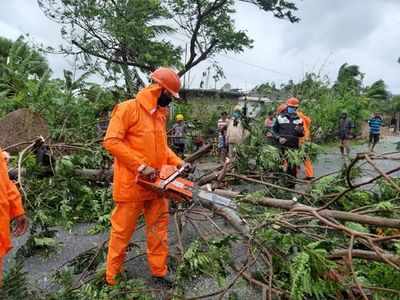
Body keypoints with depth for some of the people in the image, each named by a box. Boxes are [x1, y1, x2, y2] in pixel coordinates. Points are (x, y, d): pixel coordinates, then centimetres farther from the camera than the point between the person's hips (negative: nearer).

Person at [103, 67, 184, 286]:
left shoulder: (160, 114, 11)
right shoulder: (128, 108, -14)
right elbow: (111, 141, -20)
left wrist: (177, 162, 5)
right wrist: (141, 165, -22)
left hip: (156, 185, 7)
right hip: (131, 184, -7)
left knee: (159, 228, 14)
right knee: (122, 231, 9)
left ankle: (159, 271, 31)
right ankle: (113, 277, 29)